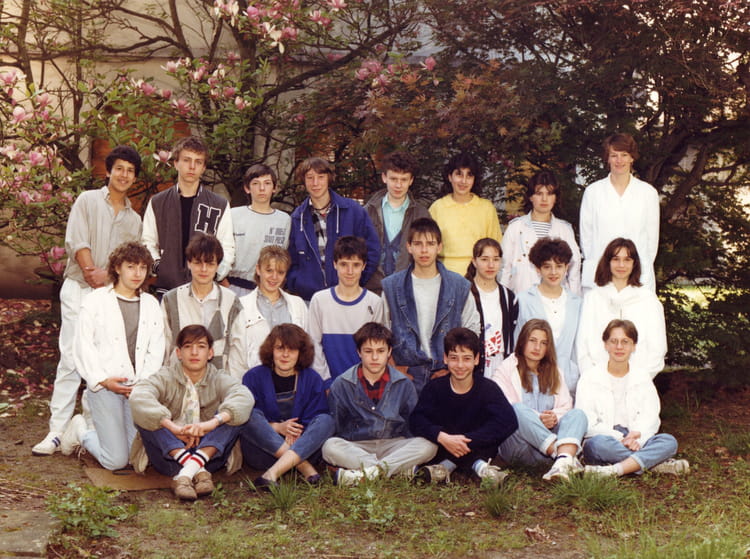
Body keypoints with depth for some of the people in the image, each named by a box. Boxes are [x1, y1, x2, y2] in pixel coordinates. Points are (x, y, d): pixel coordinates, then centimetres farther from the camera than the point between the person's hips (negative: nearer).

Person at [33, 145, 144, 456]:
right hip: (79, 290, -3)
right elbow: (77, 242, -4)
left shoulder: (134, 220, 17)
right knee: (71, 359, -10)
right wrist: (92, 274, -13)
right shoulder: (88, 201, 6)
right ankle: (57, 431, -10)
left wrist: (107, 275, -11)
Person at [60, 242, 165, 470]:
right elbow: (83, 347, -2)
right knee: (116, 460, -8)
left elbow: (156, 351, 8)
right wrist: (103, 380, -12)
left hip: (139, 388, 4)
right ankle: (81, 432, 21)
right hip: (104, 386, -4)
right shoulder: (95, 301, 4)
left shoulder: (151, 304, 14)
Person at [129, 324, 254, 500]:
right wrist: (173, 428, -35)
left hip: (209, 451, 0)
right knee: (143, 415, -22)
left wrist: (213, 422, -38)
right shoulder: (166, 377, 0)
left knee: (233, 413, -19)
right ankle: (197, 470, -39)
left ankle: (188, 470, -35)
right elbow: (138, 397, -23)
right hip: (169, 455, 0)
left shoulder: (219, 379, 4)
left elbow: (244, 397, -20)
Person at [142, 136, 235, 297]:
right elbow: (148, 243, 14)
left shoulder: (220, 206, 7)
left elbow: (227, 248, 7)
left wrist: (216, 272, -9)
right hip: (166, 287, 1)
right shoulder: (157, 203, 10)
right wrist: (157, 265, -3)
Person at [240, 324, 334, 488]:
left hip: (302, 449, 1)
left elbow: (315, 419, 0)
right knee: (253, 415, -27)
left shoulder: (312, 379, 7)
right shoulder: (254, 377, 3)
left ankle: (274, 472, -40)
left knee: (326, 420, -23)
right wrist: (277, 427, -19)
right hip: (262, 451, -1)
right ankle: (305, 468, -34)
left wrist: (294, 434, -21)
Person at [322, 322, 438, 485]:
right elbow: (335, 428, 3)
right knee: (330, 446, -32)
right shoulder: (341, 385, 3)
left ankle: (364, 474, -38)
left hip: (394, 445, 1)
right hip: (355, 448, -1)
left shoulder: (404, 385, 7)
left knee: (428, 446, -26)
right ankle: (405, 469, -34)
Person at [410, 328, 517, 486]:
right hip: (443, 448, 0)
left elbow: (509, 421, -25)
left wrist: (467, 440, -31)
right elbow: (417, 420, -19)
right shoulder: (435, 387, -7)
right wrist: (442, 437, -38)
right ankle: (479, 466, -34)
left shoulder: (488, 388, -10)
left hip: (479, 448, 0)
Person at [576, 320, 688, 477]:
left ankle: (615, 470, -39)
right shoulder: (590, 379, 6)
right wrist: (620, 439, -19)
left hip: (636, 444, 3)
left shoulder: (643, 378, 16)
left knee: (669, 441, -25)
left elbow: (650, 419, 4)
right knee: (599, 443, -37)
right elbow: (587, 424, -6)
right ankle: (656, 464, -28)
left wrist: (636, 437, -18)